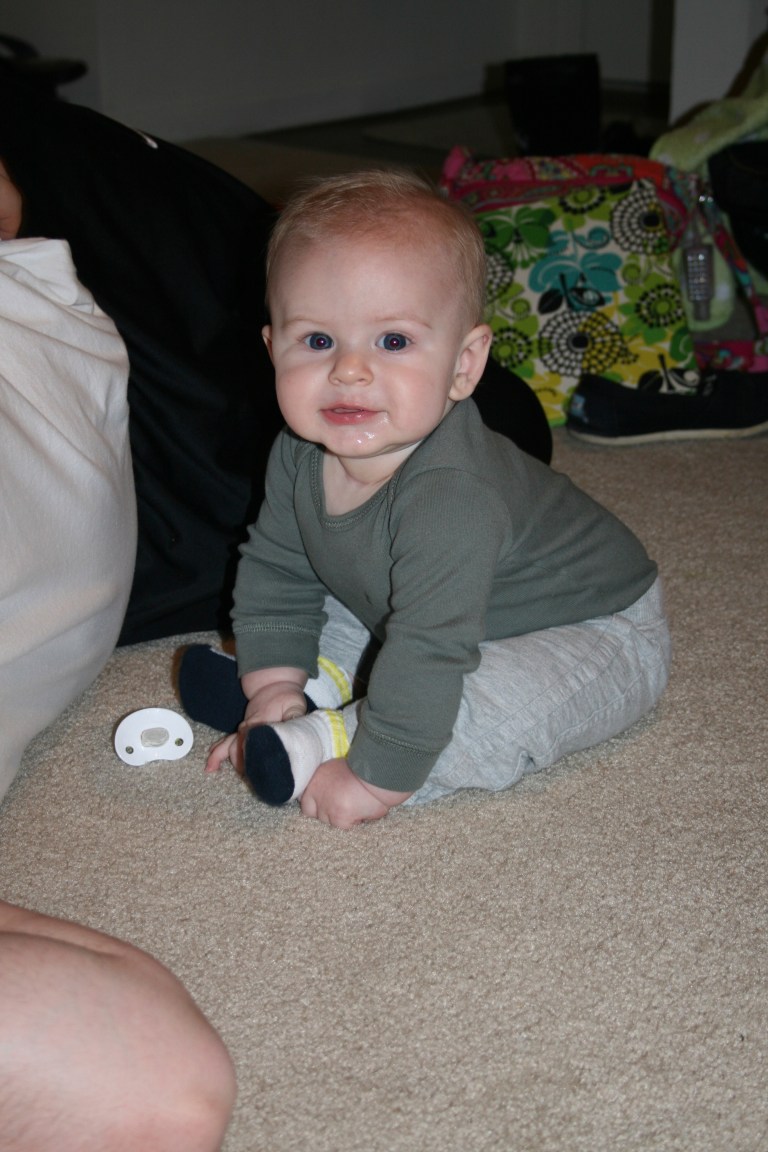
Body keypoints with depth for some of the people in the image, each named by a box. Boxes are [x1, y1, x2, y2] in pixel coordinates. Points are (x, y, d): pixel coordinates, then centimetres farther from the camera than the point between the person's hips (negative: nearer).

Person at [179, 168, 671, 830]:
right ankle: (326, 681, -5)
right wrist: (275, 689, -8)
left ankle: (327, 741, -23)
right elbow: (277, 573, -1)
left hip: (593, 629, -8)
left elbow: (429, 657, -41)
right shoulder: (301, 455, -14)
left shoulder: (449, 498, -41)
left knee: (500, 708, -34)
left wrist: (376, 780, -35)